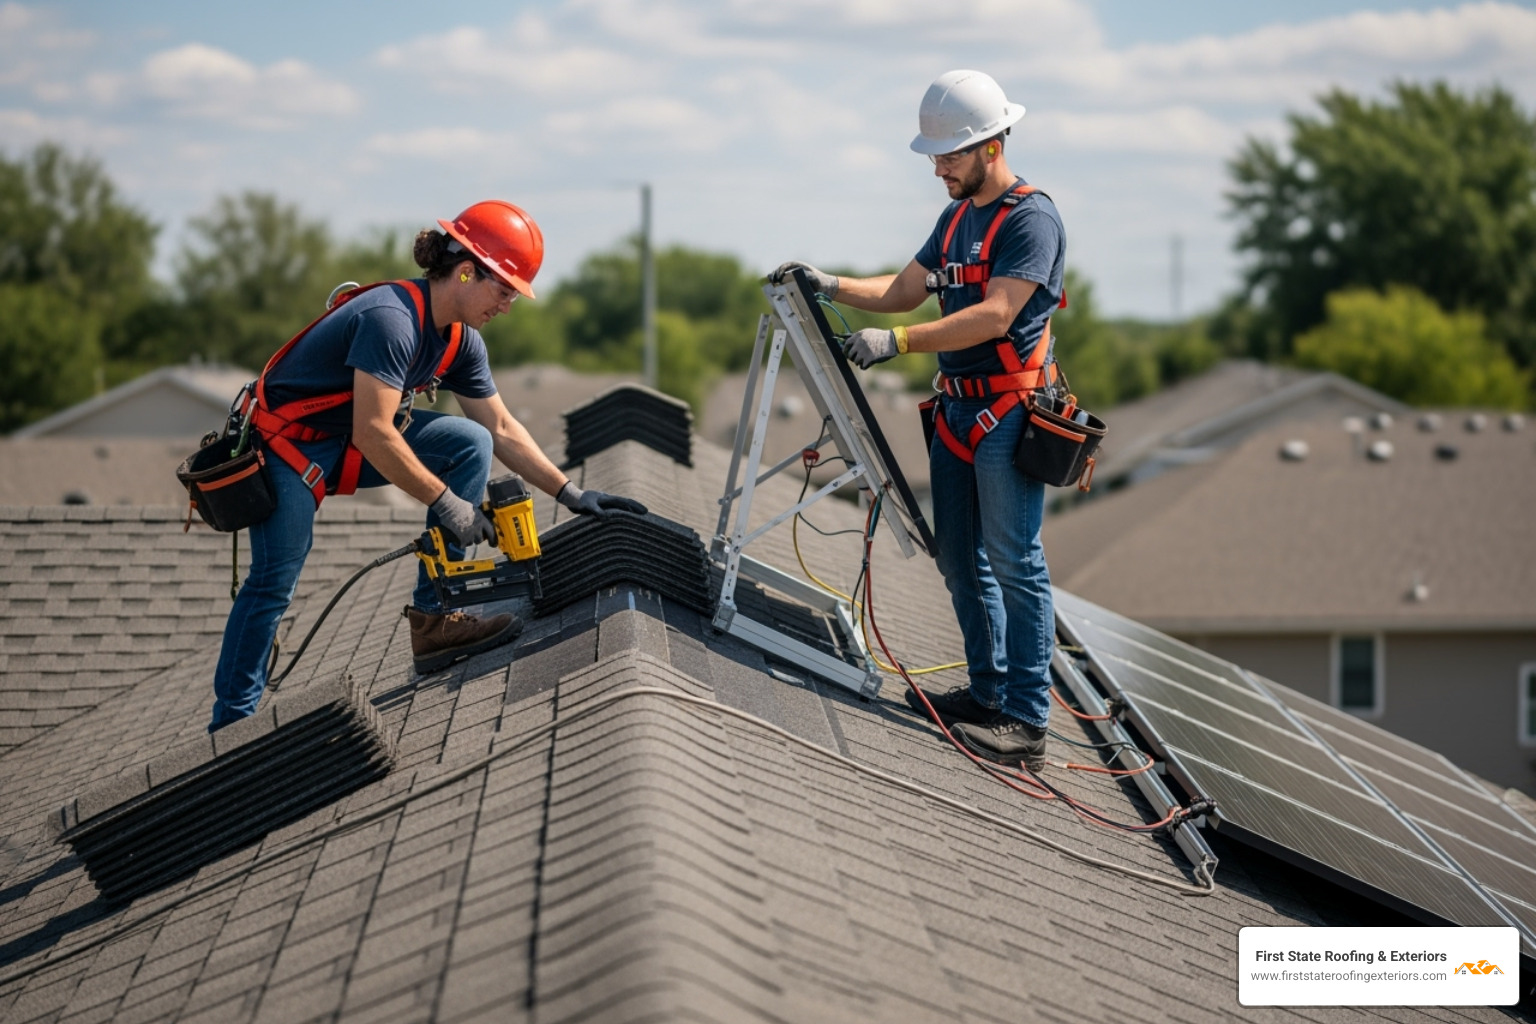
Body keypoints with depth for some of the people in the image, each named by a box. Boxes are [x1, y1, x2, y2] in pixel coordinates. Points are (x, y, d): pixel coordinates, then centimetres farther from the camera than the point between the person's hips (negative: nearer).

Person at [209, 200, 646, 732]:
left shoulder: (462, 342, 0)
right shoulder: (391, 319, -29)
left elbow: (501, 428, 10)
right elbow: (372, 434, -31)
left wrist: (570, 493, 4)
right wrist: (445, 502, -26)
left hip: (352, 442, 8)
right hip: (288, 445, -8)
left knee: (470, 446, -9)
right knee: (273, 583, -15)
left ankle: (433, 618, -10)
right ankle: (231, 723, -3)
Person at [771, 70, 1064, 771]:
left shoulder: (1032, 219, -13)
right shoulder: (957, 216, 16)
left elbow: (994, 316, -23)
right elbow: (904, 290, 20)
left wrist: (897, 342, -27)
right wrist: (829, 286, 5)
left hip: (1009, 413, -9)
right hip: (957, 410, 9)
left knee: (1013, 564, -9)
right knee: (961, 559, 12)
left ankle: (1027, 722, -7)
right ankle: (987, 692, 22)